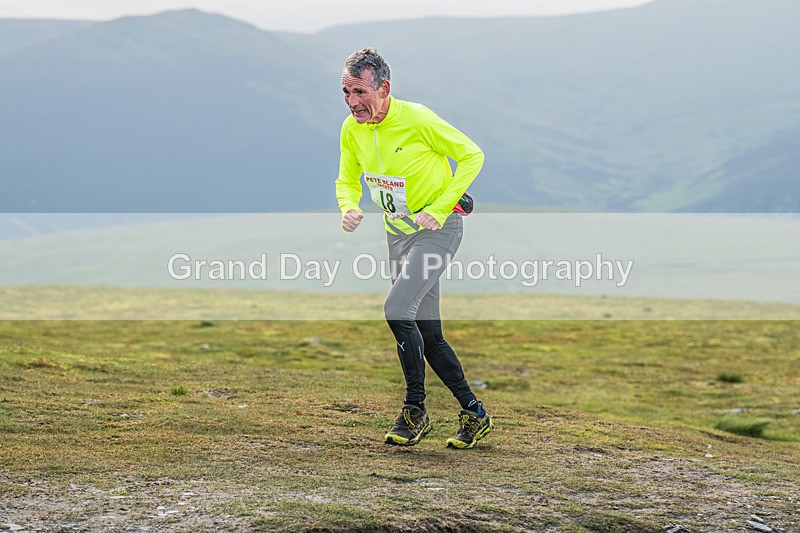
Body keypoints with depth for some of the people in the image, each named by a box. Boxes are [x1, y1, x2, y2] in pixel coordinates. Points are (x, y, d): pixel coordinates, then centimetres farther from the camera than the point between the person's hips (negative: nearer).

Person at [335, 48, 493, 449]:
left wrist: (438, 210, -19)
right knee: (426, 332, 8)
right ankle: (473, 413, 20)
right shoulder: (352, 130, -4)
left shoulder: (417, 120, -22)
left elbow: (472, 156, -14)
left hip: (438, 228, -7)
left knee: (397, 310, -23)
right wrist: (349, 209, -13)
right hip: (398, 231, 7)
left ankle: (415, 411, -9)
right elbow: (347, 181, 11)